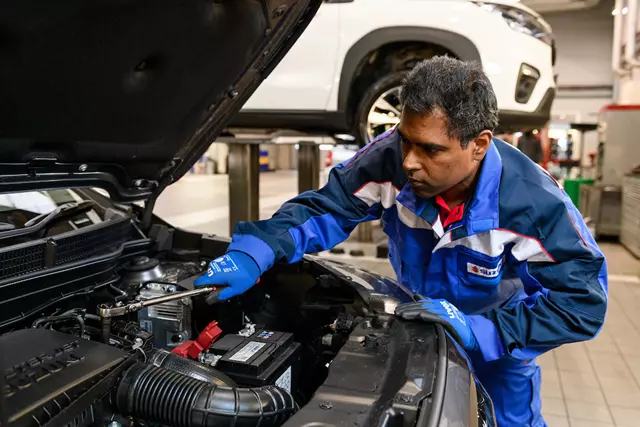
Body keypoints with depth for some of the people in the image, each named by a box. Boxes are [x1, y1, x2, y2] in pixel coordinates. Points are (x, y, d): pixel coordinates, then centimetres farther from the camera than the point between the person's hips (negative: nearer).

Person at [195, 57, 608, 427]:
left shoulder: (536, 204, -36)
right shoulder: (391, 158, -30)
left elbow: (582, 303, -30)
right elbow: (324, 207, -22)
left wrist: (480, 331, -42)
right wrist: (254, 253, -39)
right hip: (417, 322, 3)